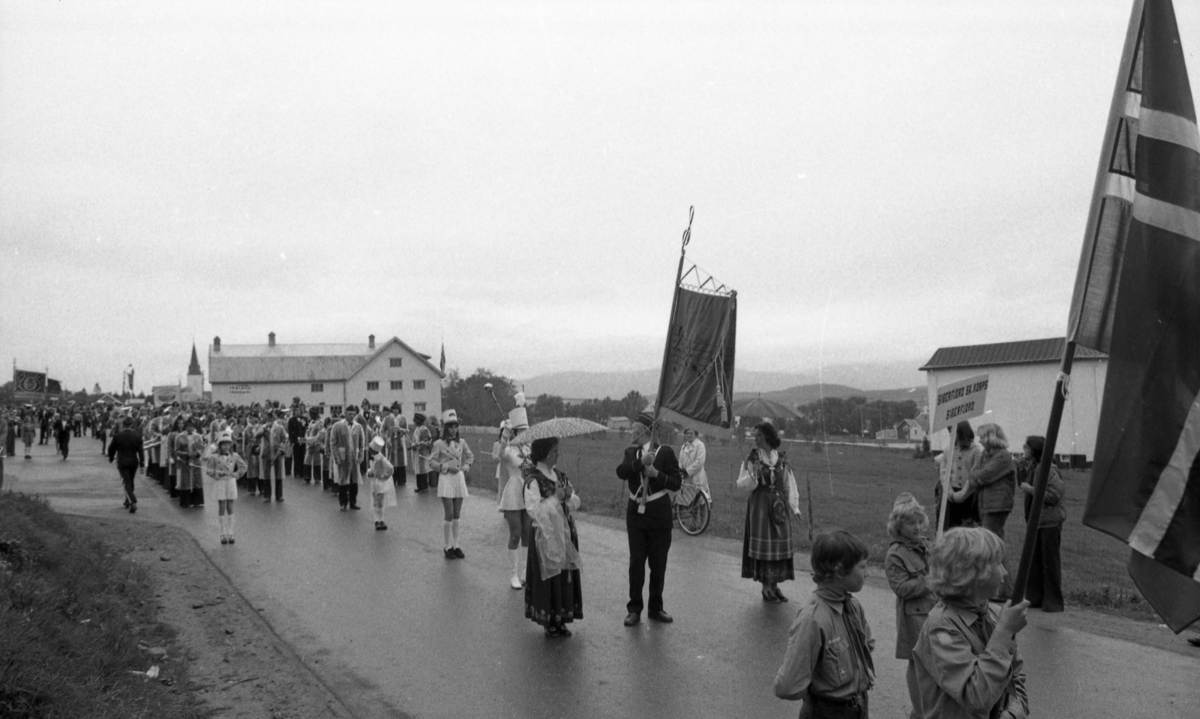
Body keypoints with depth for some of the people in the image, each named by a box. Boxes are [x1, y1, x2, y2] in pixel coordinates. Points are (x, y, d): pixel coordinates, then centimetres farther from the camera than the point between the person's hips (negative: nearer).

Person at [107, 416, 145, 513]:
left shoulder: (117, 436, -9)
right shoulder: (137, 436, -5)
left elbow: (111, 449, 3)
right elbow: (140, 451, -5)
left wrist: (111, 458, 21)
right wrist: (142, 464, -2)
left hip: (122, 462, -3)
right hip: (134, 462, 3)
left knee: (126, 483, -3)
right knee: (130, 482, 19)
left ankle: (133, 503, -19)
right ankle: (128, 501, 31)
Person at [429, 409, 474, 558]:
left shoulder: (461, 442, 5)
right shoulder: (439, 444, -8)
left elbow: (470, 455, 19)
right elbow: (432, 462, -7)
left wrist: (466, 466, 2)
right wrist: (446, 467, -16)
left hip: (459, 479, 5)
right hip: (446, 479, -4)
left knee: (457, 515, 9)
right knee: (449, 515, -4)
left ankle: (455, 545, 18)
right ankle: (448, 547, 7)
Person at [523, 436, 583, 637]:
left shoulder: (560, 476, 9)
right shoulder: (533, 480, -12)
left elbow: (576, 503, 9)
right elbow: (534, 510, -20)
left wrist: (569, 496, -11)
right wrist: (555, 498, -21)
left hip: (565, 534, 6)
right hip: (545, 536, -6)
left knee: (566, 576, 8)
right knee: (549, 578, 0)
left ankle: (560, 619, 20)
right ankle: (549, 622, 14)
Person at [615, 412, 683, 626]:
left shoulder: (665, 452, -5)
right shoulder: (631, 452, 4)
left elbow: (677, 483, -7)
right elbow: (620, 472, -15)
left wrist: (656, 474, -21)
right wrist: (640, 462, -28)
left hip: (659, 514, -2)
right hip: (636, 513, 2)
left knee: (658, 563, 7)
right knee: (636, 561, 3)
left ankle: (656, 607, 21)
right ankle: (634, 608, 13)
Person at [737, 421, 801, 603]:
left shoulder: (782, 459, 4)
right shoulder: (752, 459, -3)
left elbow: (790, 484, 8)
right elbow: (742, 484, -6)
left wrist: (795, 507, 5)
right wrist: (753, 474, -25)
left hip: (779, 506, 3)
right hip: (760, 505, -3)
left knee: (780, 545, 5)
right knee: (762, 545, -2)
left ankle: (774, 585, 17)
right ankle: (766, 587, 7)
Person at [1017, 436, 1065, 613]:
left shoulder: (1048, 470, -17)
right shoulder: (1031, 467, 8)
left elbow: (1054, 495, -21)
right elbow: (1022, 485, 18)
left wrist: (1031, 489, -19)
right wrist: (1021, 469, 3)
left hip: (1050, 521, -8)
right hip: (1035, 520, 8)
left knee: (1050, 561, -1)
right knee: (1033, 560, 10)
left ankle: (1053, 602, 8)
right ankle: (1036, 598, 19)